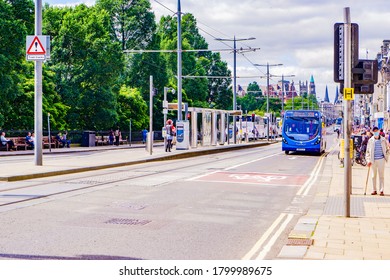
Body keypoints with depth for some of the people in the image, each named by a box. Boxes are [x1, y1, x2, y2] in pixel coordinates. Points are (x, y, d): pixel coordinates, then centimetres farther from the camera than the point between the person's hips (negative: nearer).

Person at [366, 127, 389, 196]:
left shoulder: (383, 140, 4)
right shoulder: (370, 140, 3)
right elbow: (368, 151, 5)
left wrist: (386, 157, 3)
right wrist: (368, 160, -2)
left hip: (381, 159, -1)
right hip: (373, 160, 1)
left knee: (381, 175, -1)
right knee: (373, 176, 6)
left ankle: (381, 190, 2)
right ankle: (374, 190, 15)